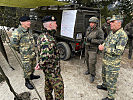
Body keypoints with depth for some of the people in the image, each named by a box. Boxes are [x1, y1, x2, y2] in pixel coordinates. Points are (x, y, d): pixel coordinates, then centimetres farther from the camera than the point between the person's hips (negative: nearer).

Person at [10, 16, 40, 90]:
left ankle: (31, 75, 46)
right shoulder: (17, 32, -19)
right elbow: (13, 44, -13)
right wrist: (21, 50, -3)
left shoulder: (28, 31, 7)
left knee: (33, 65, 22)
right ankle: (27, 82, 21)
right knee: (27, 69, 2)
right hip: (26, 55, -8)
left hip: (33, 53, 8)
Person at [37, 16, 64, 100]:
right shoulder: (48, 41, -32)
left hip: (48, 70, 10)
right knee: (59, 88, 7)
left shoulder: (42, 36, 2)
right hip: (53, 71, -10)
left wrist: (40, 63, 15)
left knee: (48, 86, 27)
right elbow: (44, 58, -37)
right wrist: (41, 66, -18)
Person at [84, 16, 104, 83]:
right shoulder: (88, 29, 4)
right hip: (86, 48, 7)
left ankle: (92, 75, 13)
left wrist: (92, 40, -27)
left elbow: (101, 41, -22)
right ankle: (89, 70, 42)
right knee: (87, 60, 20)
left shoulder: (99, 31, -17)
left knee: (92, 63, -6)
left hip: (93, 49, -7)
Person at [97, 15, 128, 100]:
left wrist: (104, 48, -25)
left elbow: (118, 51, -27)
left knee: (111, 80, 6)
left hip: (113, 63, -9)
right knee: (104, 75, 27)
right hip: (106, 60, 9)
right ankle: (104, 86, 52)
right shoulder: (112, 33, 5)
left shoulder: (122, 35, -23)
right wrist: (102, 45, -4)